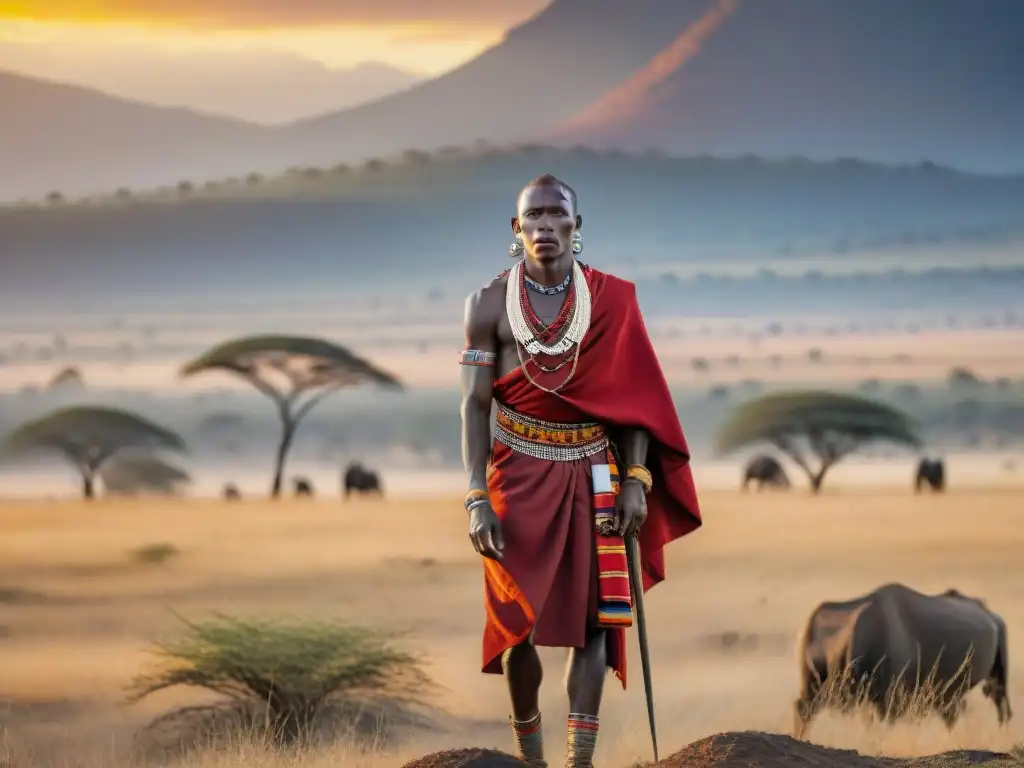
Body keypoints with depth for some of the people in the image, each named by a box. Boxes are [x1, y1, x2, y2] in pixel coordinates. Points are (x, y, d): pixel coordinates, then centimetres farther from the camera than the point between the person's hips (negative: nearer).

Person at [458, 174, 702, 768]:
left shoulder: (612, 300, -1)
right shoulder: (489, 305, -3)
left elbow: (633, 396, 2)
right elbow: (475, 404, -4)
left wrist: (636, 480, -8)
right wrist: (478, 500, -12)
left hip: (591, 473, 1)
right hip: (519, 473, -1)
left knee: (593, 617, -5)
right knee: (517, 621, 3)